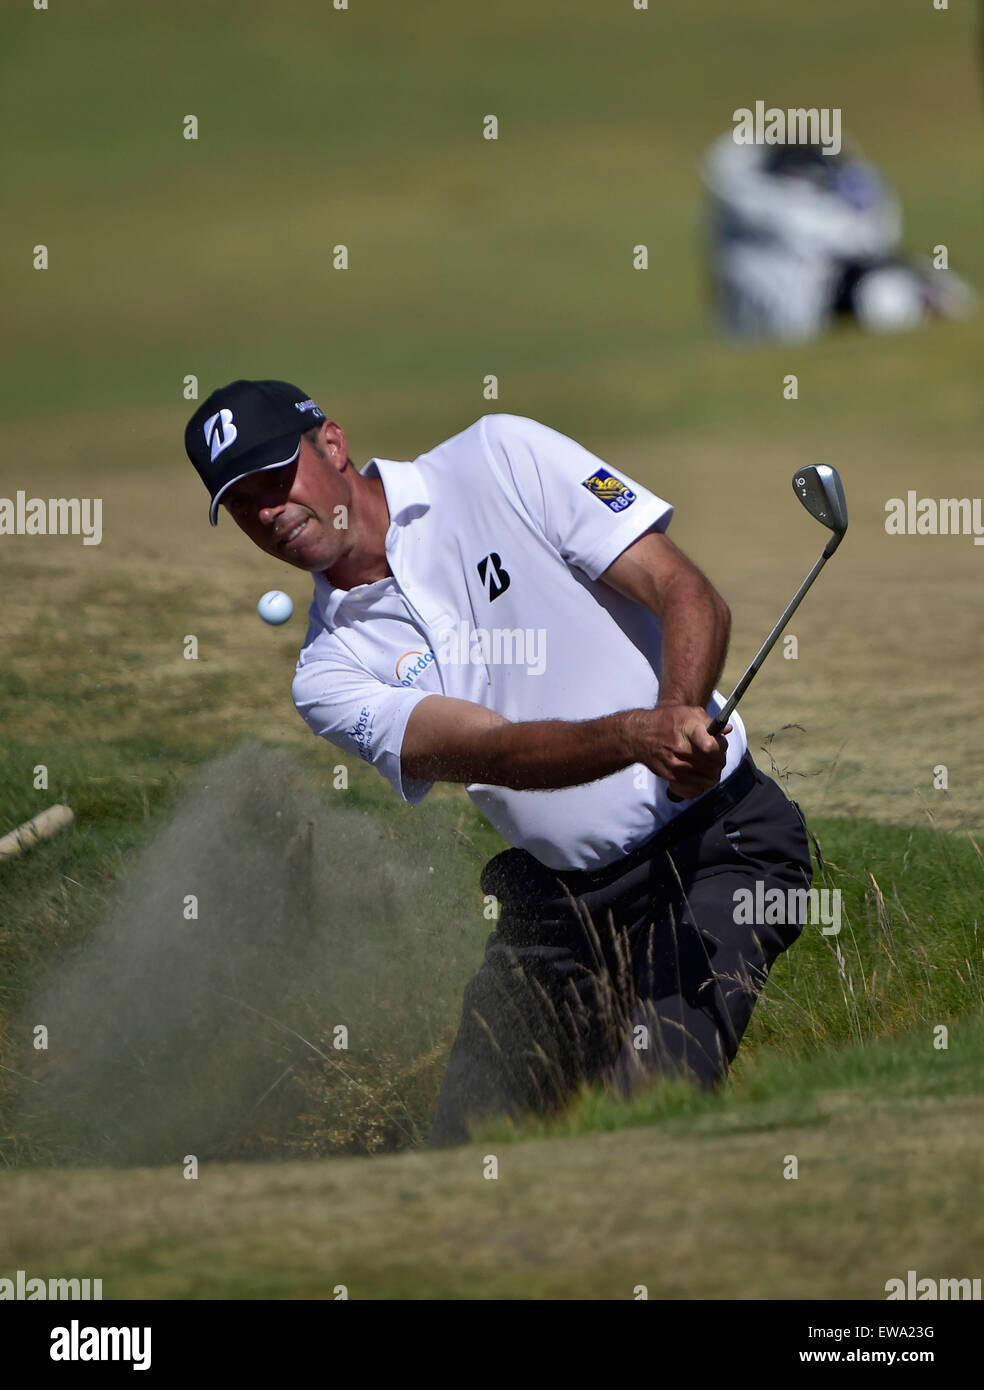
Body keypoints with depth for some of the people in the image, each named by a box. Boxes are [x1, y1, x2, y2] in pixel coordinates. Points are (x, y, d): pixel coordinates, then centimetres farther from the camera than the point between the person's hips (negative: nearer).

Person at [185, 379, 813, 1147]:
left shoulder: (502, 458, -4)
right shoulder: (332, 673, 0)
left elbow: (692, 597, -9)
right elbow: (495, 749, -17)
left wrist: (681, 711, -30)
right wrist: (640, 736, -36)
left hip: (718, 838, -4)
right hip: (559, 899, 4)